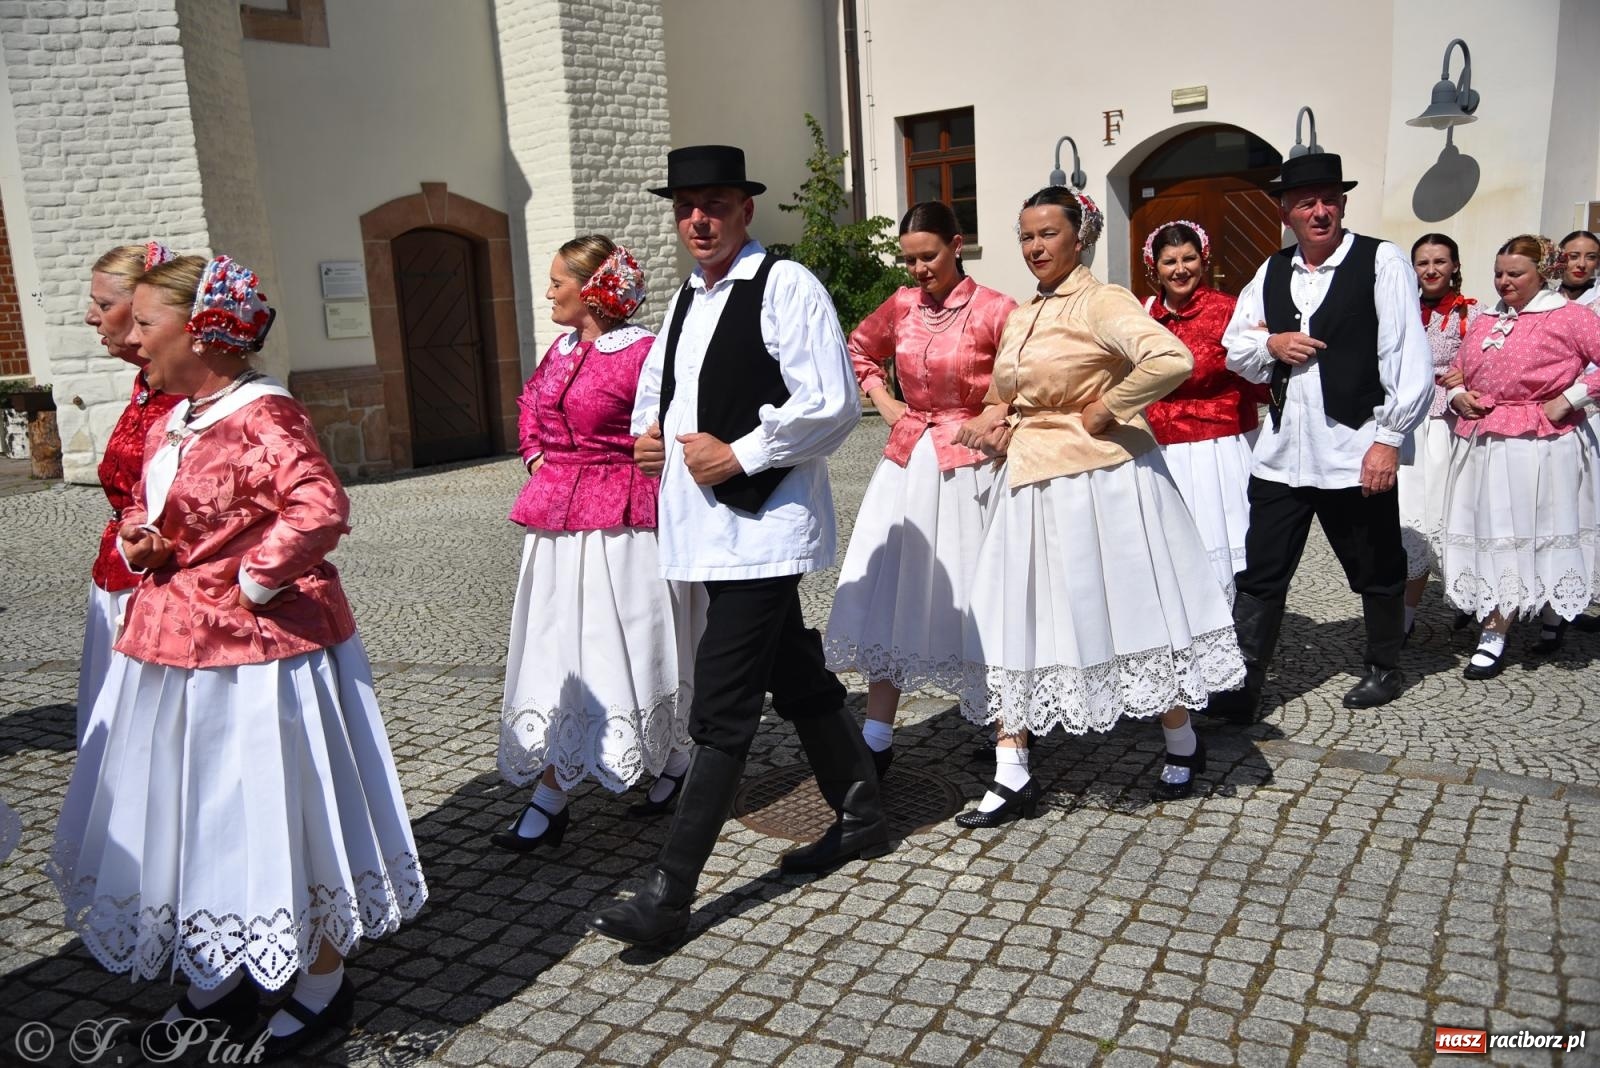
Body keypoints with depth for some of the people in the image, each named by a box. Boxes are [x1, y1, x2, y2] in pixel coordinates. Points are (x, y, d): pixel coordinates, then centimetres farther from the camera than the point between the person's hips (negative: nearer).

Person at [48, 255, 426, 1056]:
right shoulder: (173, 421, 9)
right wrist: (138, 545, 2)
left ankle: (323, 985, 26)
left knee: (279, 816, 5)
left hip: (254, 655, -9)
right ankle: (222, 975, 39)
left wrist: (254, 581, -23)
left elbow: (321, 510, -34)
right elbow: (143, 508, 23)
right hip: (174, 647, 9)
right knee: (191, 818, 19)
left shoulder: (262, 416, -19)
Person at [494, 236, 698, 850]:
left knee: (627, 650, 3)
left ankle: (676, 767, 27)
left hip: (618, 528, -8)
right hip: (556, 523, 8)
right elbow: (530, 402, 27)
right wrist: (535, 455, 13)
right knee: (556, 655, 9)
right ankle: (550, 800, 16)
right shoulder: (561, 349, 11)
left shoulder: (641, 353, -13)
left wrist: (632, 479, -10)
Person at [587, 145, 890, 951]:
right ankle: (861, 818, 35)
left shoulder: (786, 287, -9)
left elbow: (833, 404, -18)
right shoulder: (687, 298, 17)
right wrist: (646, 434, 8)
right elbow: (655, 385, 30)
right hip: (707, 523, 9)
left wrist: (739, 455, -16)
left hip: (761, 524, -9)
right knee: (797, 681, 19)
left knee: (720, 713, -7)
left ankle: (668, 897, 0)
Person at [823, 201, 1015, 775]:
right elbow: (860, 350, 24)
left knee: (973, 599, 4)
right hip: (908, 464, 5)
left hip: (968, 469, -5)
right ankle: (877, 739, 12)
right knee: (886, 597, 3)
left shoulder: (992, 310, -10)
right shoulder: (901, 306, 6)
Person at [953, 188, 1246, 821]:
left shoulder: (1101, 302, -11)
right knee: (1010, 621, 3)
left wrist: (1106, 409, -18)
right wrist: (996, 425, 9)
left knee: (1133, 611, 6)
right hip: (1031, 485, 8)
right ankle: (1013, 779, 11)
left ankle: (1183, 745, 30)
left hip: (1099, 481, -8)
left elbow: (1172, 360, -27)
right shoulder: (1020, 317, 13)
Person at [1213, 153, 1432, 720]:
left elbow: (1409, 357, -9)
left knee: (1377, 572, 14)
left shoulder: (1382, 262, -4)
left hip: (1356, 453, -4)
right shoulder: (1271, 272, 11)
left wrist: (1389, 438, -14)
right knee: (1260, 576, 3)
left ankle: (1384, 669, 35)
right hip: (1281, 453, 4)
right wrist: (1270, 344, -6)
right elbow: (1234, 349, 16)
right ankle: (1240, 686, 9)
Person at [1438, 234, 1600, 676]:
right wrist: (1457, 396, 5)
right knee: (1489, 535, 6)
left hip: (1540, 446, -5)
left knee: (1525, 537, -1)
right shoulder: (1484, 323, 14)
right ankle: (1494, 634, 17)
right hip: (1482, 444, 5)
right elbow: (1458, 372, 25)